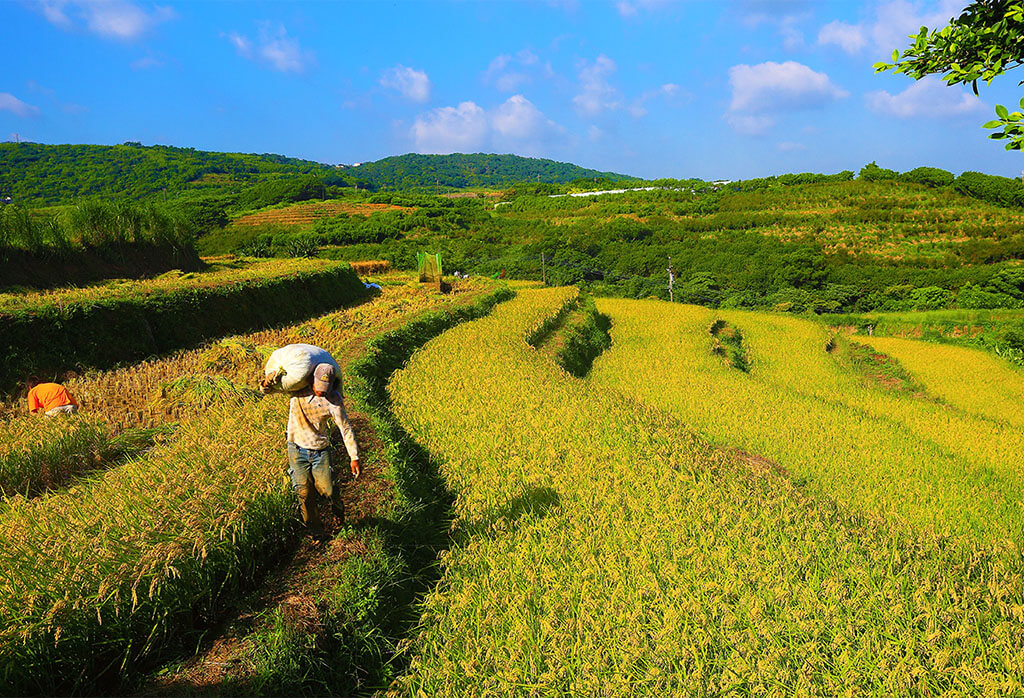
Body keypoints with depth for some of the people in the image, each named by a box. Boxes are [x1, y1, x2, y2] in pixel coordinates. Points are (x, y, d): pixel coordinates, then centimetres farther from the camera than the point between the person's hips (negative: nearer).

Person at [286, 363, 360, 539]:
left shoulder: (333, 401, -17)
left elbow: (346, 428, -11)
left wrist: (355, 457, -10)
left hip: (320, 451, -2)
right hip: (297, 450, 2)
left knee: (327, 490, -2)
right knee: (305, 494, 4)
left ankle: (337, 507, 35)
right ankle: (316, 531, 25)